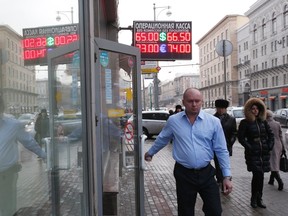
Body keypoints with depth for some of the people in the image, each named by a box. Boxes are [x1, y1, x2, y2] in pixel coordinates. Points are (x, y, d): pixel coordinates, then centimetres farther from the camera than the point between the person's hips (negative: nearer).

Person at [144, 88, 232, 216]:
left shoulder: (213, 121, -3)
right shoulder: (173, 120, -2)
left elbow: (221, 151, 0)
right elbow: (162, 139, 16)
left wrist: (227, 176, -2)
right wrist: (150, 152, 28)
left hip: (206, 173, 0)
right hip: (184, 174, 0)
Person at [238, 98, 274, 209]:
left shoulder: (263, 121, 10)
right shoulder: (245, 122, -4)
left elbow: (270, 134, 16)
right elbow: (241, 137, -7)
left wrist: (270, 145, 3)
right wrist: (249, 147, -14)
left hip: (264, 153, 5)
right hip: (252, 154, -4)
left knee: (260, 176, 10)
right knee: (258, 175, -9)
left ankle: (258, 199, 22)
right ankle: (254, 199, 9)